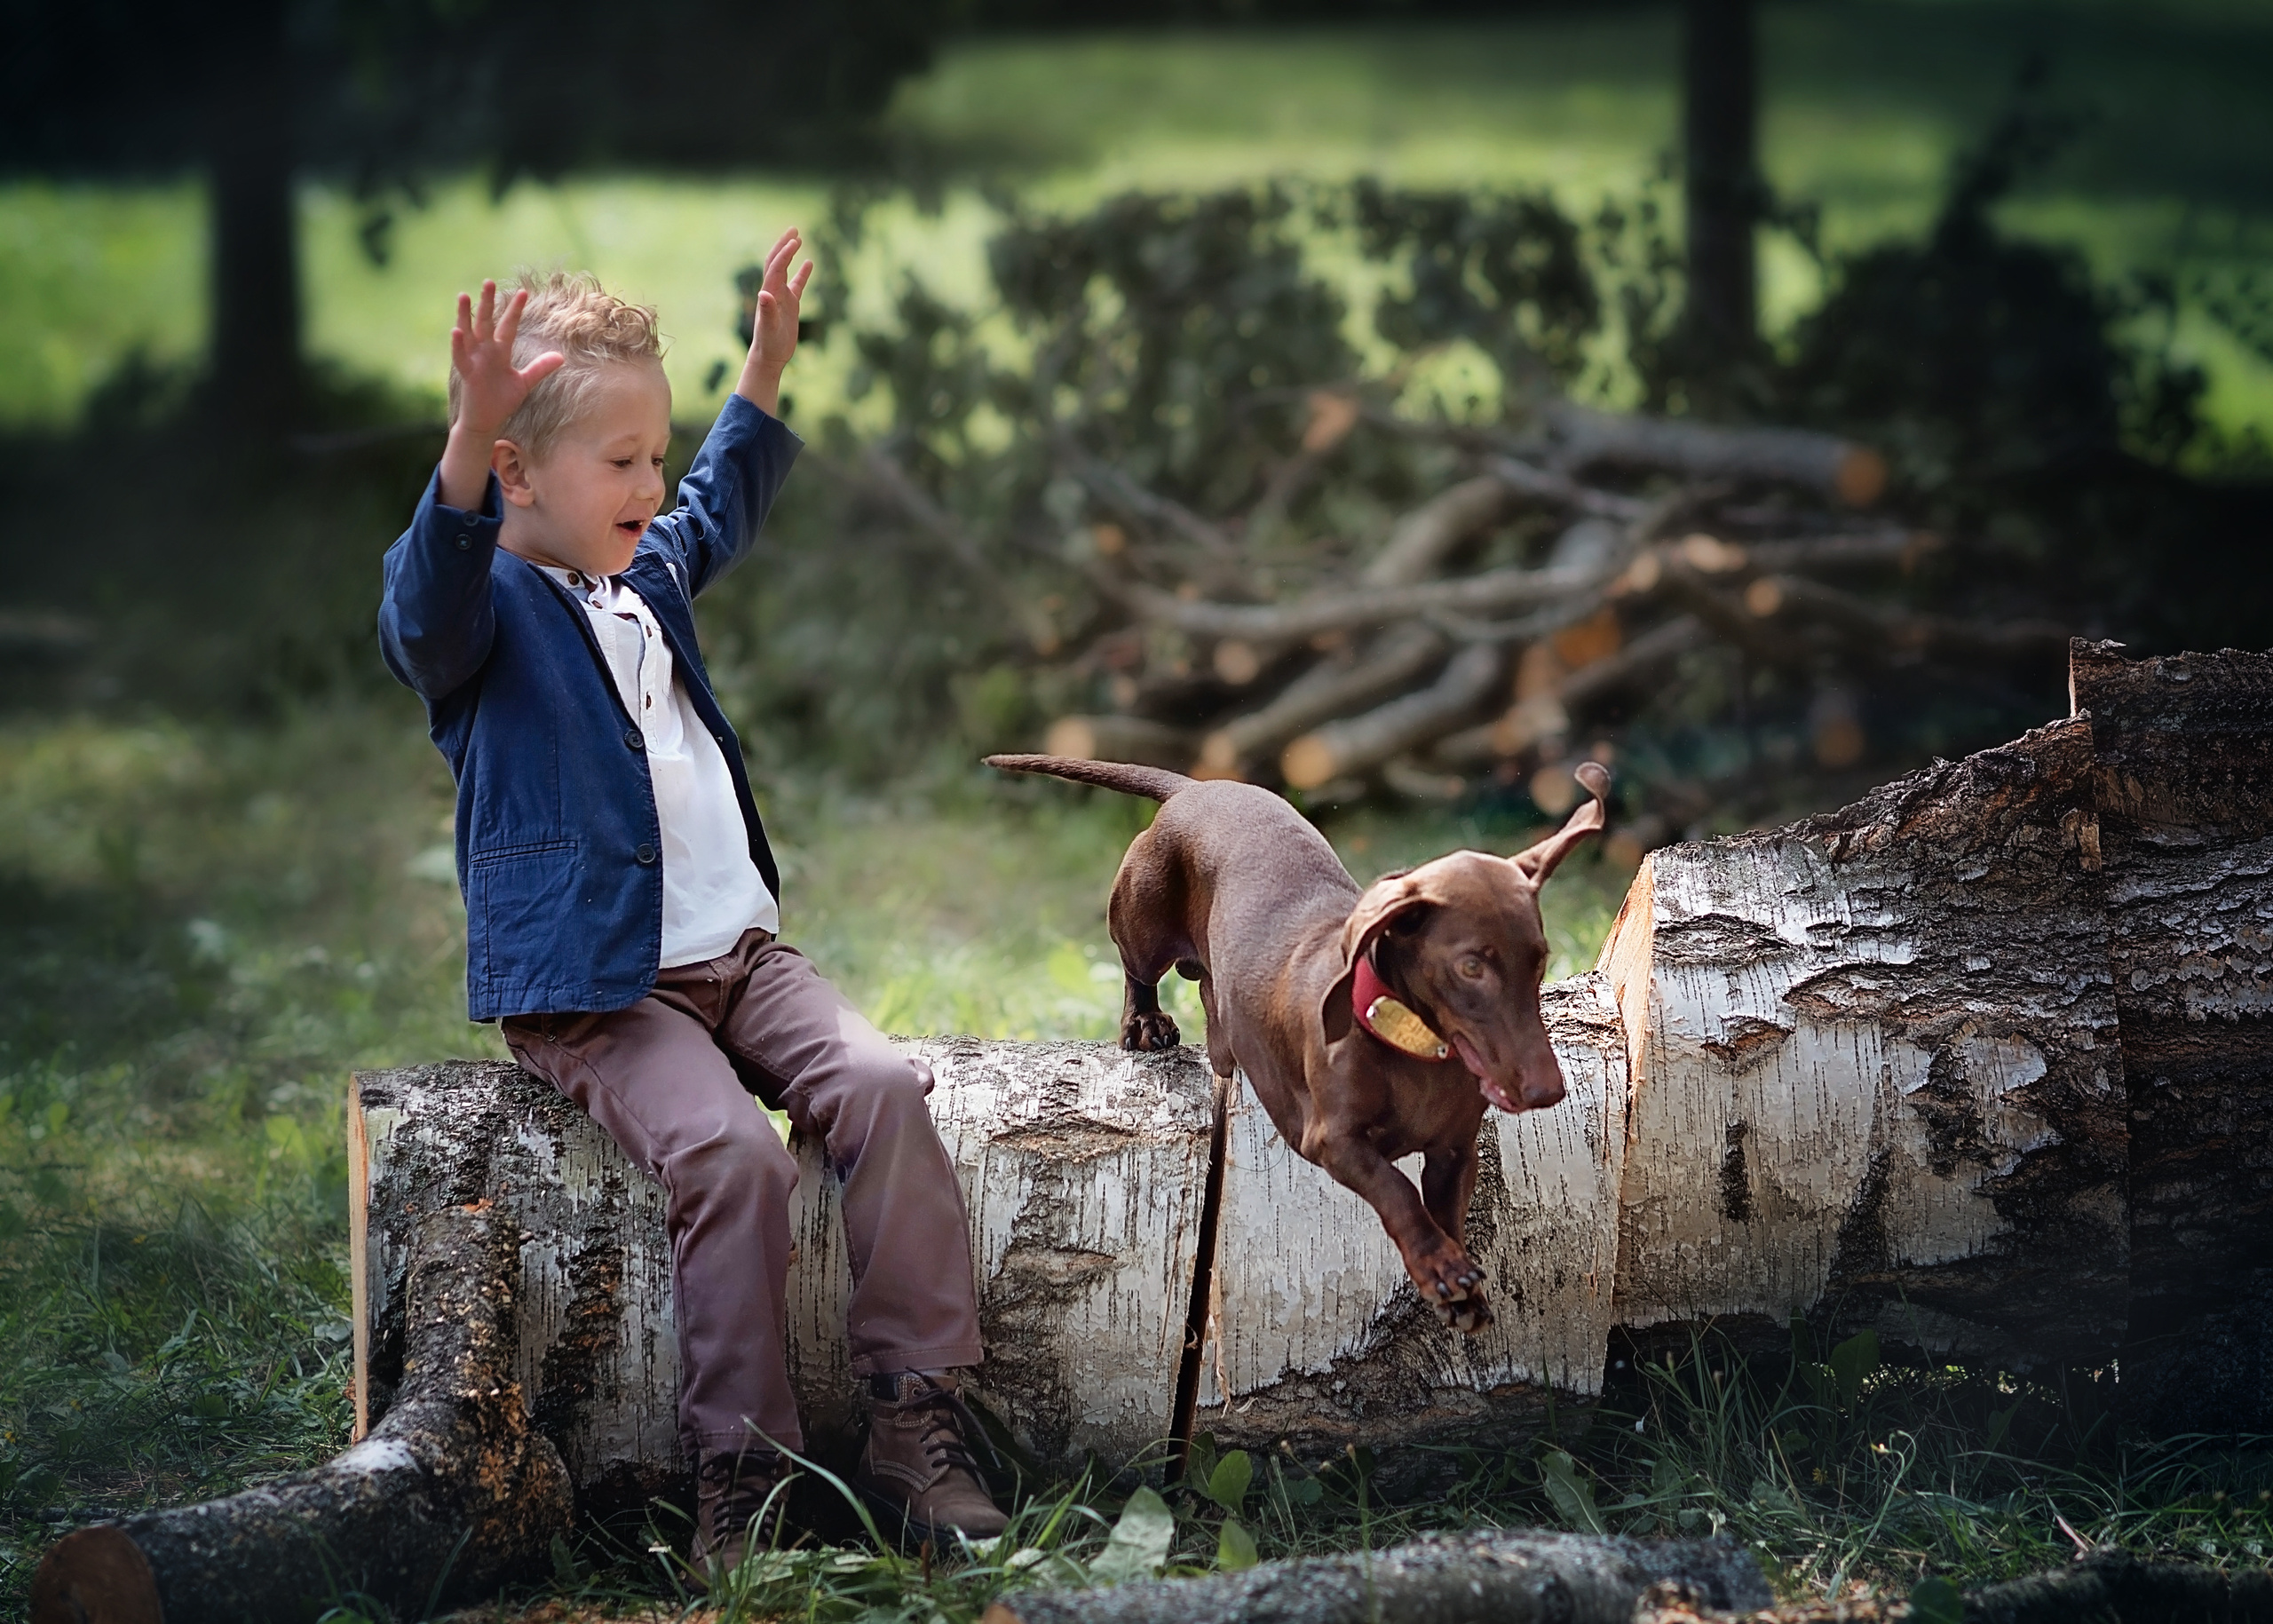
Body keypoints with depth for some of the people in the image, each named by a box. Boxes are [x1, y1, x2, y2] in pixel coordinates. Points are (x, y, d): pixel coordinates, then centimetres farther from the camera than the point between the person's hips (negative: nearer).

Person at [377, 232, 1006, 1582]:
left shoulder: (646, 577, 19)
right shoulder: (483, 612, -6)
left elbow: (722, 508, 41)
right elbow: (430, 606, -32)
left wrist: (768, 366, 38)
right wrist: (469, 439, -47)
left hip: (741, 954, 7)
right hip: (590, 996, -7)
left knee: (882, 1089, -17)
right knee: (729, 1154, -29)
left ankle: (922, 1420, -12)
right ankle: (742, 1474, -19)